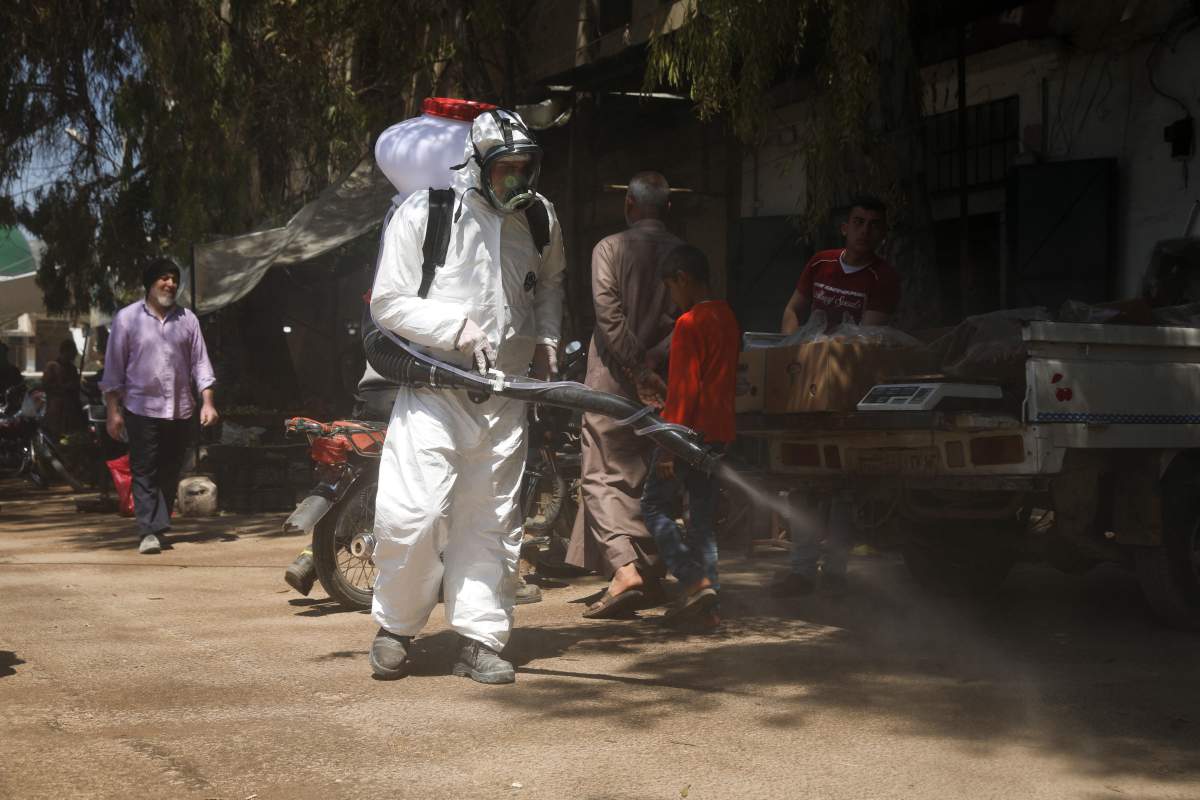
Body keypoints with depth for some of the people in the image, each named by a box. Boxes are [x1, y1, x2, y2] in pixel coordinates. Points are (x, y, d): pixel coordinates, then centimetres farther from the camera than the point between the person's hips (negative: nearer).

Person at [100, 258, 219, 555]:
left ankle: (159, 526, 19)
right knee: (145, 473, -8)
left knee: (170, 472, 8)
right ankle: (150, 531, -12)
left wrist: (207, 402, -1)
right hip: (142, 408, -3)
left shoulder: (187, 319, 10)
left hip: (180, 410, 3)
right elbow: (114, 368, 2)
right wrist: (113, 410, -4)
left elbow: (200, 363, 10)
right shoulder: (127, 318, 1)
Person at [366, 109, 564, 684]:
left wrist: (545, 338, 12)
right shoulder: (423, 213, -8)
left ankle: (480, 638, 15)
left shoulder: (540, 217, 8)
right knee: (413, 512, -13)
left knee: (492, 518, 6)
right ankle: (396, 626, 9)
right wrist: (455, 326, -18)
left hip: (506, 392, 5)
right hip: (433, 387, -4)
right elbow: (388, 303, -7)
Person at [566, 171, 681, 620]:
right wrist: (653, 362, -6)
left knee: (605, 476, -2)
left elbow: (610, 317, -14)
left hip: (615, 380, -4)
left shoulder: (610, 249, -5)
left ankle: (624, 568, -21)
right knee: (651, 477, 14)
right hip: (664, 382, 4)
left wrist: (639, 370, -13)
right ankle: (652, 575, 20)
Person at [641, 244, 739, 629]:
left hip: (689, 429, -8)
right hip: (719, 431, 8)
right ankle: (707, 604, 9)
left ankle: (695, 581, -10)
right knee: (703, 515, 10)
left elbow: (684, 387, -18)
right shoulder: (728, 317, 12)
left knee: (655, 504, 2)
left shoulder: (689, 323, -14)